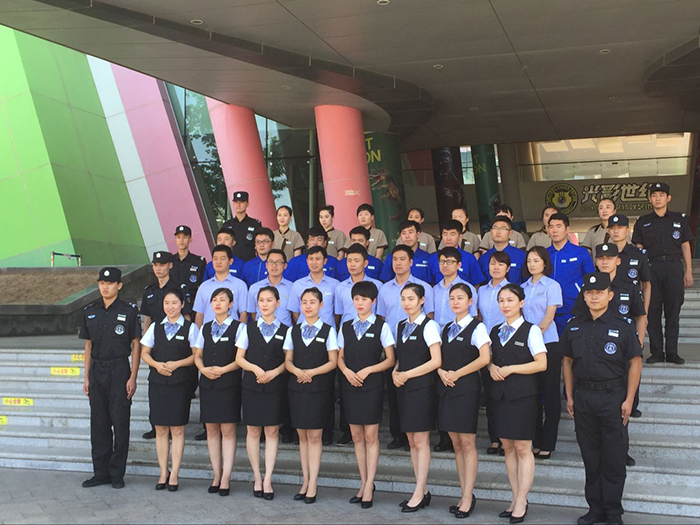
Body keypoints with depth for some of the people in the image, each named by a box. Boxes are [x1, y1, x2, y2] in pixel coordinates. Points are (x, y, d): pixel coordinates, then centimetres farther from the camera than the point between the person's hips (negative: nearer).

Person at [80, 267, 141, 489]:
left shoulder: (129, 311, -3)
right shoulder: (90, 311, 10)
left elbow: (136, 345, -2)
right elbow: (88, 345, 14)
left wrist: (133, 377, -9)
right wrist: (86, 377, 10)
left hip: (119, 371, -4)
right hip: (97, 371, 4)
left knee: (120, 423, -1)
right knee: (98, 423, 7)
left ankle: (117, 473, 9)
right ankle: (101, 472, 16)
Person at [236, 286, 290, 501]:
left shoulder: (285, 331, 4)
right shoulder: (249, 328, 6)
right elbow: (239, 358, 3)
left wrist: (274, 372, -14)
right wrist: (255, 368, -14)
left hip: (275, 387, -1)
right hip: (251, 386, 1)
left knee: (272, 432, 1)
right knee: (253, 431, 5)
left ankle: (267, 480, 6)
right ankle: (257, 477, 16)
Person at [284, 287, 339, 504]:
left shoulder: (328, 331, 0)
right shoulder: (293, 331, 9)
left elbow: (333, 362, -4)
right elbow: (288, 360, 8)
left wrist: (311, 372, -16)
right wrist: (297, 371, -13)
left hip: (319, 389, -3)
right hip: (297, 387, 3)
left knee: (314, 436, -2)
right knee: (302, 435, 8)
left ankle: (312, 485, 4)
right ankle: (306, 481, 16)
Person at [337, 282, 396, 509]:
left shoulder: (381, 327, 0)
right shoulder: (346, 327, 11)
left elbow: (390, 359, -2)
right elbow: (340, 357, 13)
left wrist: (367, 370, -13)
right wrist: (346, 371, -8)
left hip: (372, 386, -4)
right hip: (349, 385, 4)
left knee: (371, 436, -3)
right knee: (356, 436, 8)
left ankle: (369, 486, 3)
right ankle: (364, 483, 17)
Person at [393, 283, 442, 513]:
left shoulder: (429, 326, -8)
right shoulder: (400, 326, 13)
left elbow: (436, 361, -14)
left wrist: (407, 374, -14)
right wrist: (395, 372, -1)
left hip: (422, 387, -7)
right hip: (404, 388, 7)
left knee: (421, 441, -3)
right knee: (412, 442, 9)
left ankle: (419, 493, 4)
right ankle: (423, 491, 18)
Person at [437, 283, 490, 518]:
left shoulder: (477, 327, -5)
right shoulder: (446, 328, 15)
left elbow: (484, 358, -16)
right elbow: (438, 357, 17)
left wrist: (456, 374, -13)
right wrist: (441, 372, -5)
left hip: (466, 388, -6)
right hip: (446, 388, 7)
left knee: (467, 443, -3)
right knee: (456, 443, 9)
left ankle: (468, 497, 3)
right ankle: (465, 494, 16)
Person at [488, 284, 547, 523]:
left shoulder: (531, 330, -4)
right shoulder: (495, 331, 14)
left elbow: (541, 363, -10)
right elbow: (489, 358, 19)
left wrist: (510, 369, -14)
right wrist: (492, 367, -4)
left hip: (522, 394, -6)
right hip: (499, 394, 6)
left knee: (523, 448, -3)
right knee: (508, 447, 8)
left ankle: (521, 502, 4)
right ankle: (516, 498, 17)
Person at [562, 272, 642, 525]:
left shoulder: (623, 326, -4)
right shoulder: (574, 327, 7)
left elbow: (635, 363, -4)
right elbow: (567, 362, 13)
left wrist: (628, 400, -8)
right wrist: (569, 397, 9)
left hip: (613, 396, -3)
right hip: (583, 397, 4)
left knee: (614, 457, 2)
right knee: (590, 456, 10)